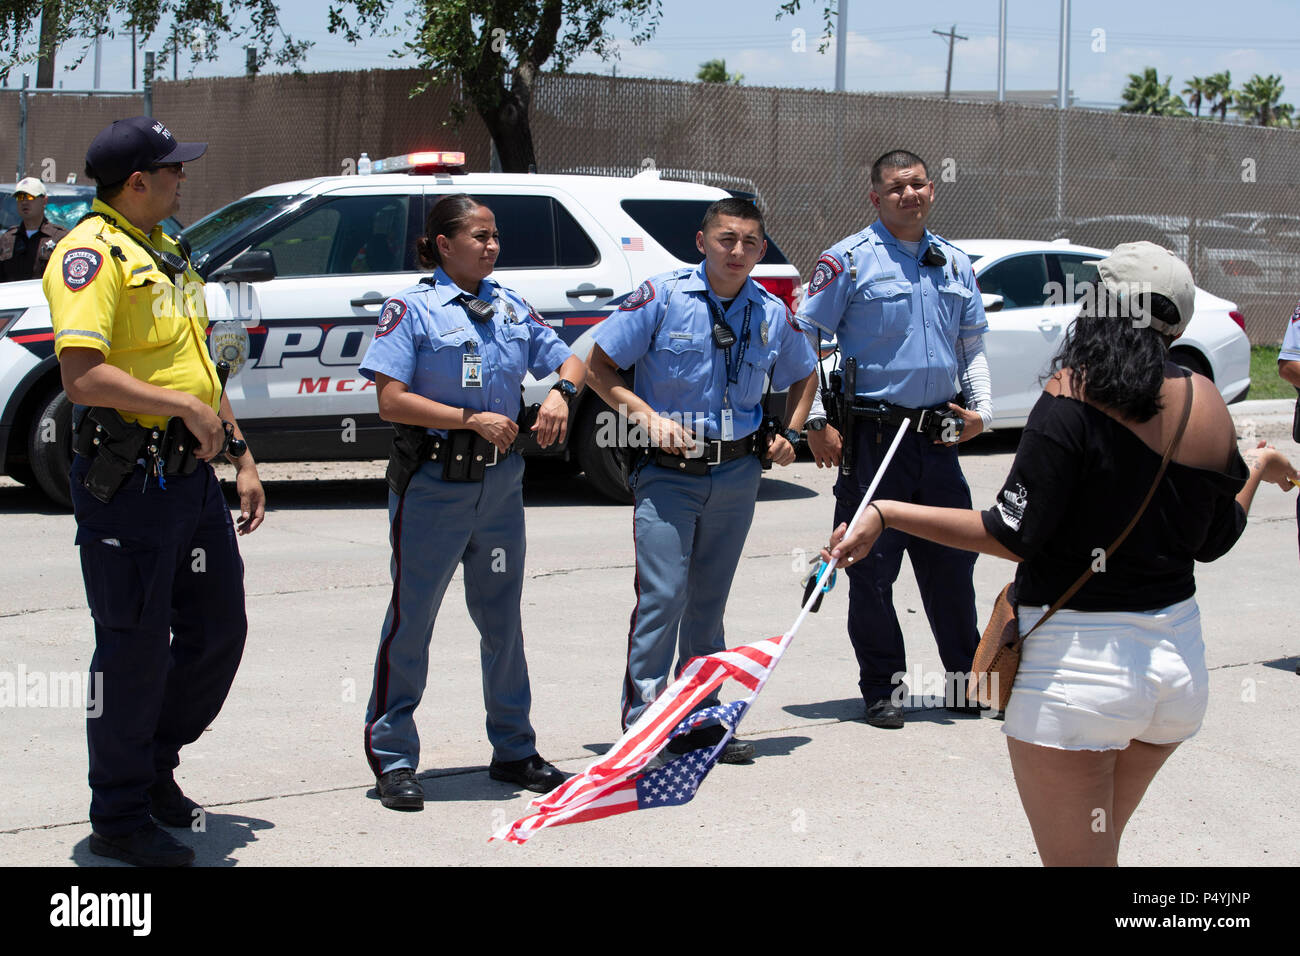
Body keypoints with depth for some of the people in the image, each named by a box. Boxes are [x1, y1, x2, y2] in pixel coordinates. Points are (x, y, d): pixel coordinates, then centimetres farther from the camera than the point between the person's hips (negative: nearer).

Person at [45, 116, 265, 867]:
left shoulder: (166, 254, 16)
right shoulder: (93, 252, -13)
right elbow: (82, 376, -25)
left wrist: (241, 458, 20)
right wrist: (185, 407, -19)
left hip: (192, 472, 9)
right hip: (129, 483, -9)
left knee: (219, 629, 15)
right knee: (137, 649, 0)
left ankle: (153, 765, 33)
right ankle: (120, 817, 14)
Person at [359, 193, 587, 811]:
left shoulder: (511, 307, 10)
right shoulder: (412, 308, -5)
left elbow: (571, 361, 17)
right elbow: (391, 401, -13)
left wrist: (559, 392, -6)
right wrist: (472, 420, -18)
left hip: (501, 482, 5)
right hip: (432, 484, -5)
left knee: (502, 620, 13)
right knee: (411, 620, 0)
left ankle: (513, 751, 25)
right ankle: (392, 759, 9)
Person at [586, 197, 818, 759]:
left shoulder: (773, 313, 5)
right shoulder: (662, 297, -7)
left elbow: (802, 375, 24)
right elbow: (599, 367, -5)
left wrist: (790, 433, 8)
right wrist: (649, 417, -16)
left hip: (737, 474, 4)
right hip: (667, 471, -4)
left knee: (708, 602, 13)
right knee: (662, 596, -11)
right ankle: (641, 720, -3)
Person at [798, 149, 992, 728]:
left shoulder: (954, 263, 14)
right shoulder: (850, 259, -3)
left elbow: (972, 347, 22)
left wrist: (980, 409, 7)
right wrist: (816, 422, -10)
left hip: (938, 436, 5)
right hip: (872, 435, -5)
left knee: (952, 560, 10)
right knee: (872, 566, 0)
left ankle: (967, 678, 23)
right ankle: (882, 688, 11)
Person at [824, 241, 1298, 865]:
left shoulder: (1075, 394, -15)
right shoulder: (1205, 402, 1)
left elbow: (1013, 536, -18)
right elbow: (1216, 540, 12)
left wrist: (887, 514, -15)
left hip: (1076, 664, -6)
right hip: (1180, 661, 6)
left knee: (1077, 859, 7)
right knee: (1100, 848, 25)